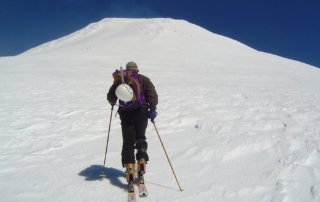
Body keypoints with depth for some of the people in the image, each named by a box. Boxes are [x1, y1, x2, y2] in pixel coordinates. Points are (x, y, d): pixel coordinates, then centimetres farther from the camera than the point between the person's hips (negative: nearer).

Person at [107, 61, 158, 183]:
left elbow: (111, 97, 11)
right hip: (141, 113, 0)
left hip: (126, 114, 0)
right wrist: (153, 109, -3)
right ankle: (141, 160, 2)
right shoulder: (144, 79, 7)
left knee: (128, 142, 5)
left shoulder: (119, 80, 9)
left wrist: (113, 104, 31)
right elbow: (152, 94, -5)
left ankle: (129, 167, -6)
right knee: (140, 138, 18)